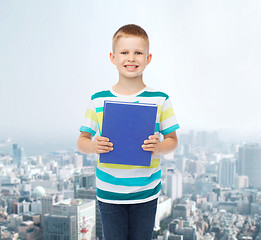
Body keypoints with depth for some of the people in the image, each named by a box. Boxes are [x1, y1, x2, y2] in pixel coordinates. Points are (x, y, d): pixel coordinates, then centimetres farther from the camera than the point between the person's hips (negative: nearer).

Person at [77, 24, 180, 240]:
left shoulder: (159, 100, -3)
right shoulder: (99, 100, -3)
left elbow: (173, 140, 2)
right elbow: (82, 141, 3)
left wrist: (159, 148, -19)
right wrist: (94, 146, -19)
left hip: (146, 193, 0)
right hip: (109, 193, 0)